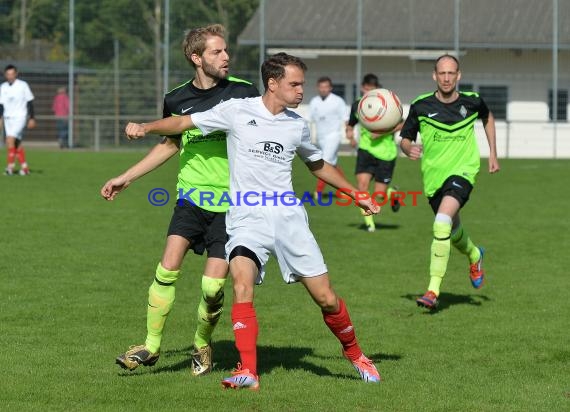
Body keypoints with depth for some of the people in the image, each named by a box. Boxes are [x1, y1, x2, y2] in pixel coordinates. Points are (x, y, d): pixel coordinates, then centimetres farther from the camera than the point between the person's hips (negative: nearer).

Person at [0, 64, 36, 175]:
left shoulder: (23, 85, -4)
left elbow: (30, 102, -1)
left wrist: (32, 118, -4)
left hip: (20, 117, -5)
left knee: (10, 140, -19)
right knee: (17, 143, 7)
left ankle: (10, 166, -19)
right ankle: (24, 167, 16)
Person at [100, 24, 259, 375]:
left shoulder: (243, 92, -5)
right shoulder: (177, 100, 2)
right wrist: (127, 178, 21)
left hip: (231, 203, -2)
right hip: (191, 196, 2)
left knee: (213, 285, -7)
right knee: (168, 268, -13)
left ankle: (203, 346, 20)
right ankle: (151, 347, 2)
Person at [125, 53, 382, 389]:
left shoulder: (298, 125, 10)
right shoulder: (237, 111, 0)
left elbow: (318, 165, 27)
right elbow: (184, 123, 2)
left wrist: (356, 195, 30)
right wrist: (145, 127, -14)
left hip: (288, 216, 3)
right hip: (247, 219, -3)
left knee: (326, 298, 1)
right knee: (243, 287, -27)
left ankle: (354, 353, 27)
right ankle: (248, 372, -23)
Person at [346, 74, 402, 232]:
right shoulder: (357, 105, 2)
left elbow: (400, 124, -6)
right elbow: (351, 124, 18)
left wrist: (382, 133, -19)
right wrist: (350, 134, -5)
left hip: (386, 152, -3)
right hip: (366, 149, 3)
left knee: (379, 195, -2)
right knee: (362, 183, -19)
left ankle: (392, 193, 36)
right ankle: (369, 222, -6)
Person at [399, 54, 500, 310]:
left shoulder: (472, 102, -4)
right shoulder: (421, 106, -6)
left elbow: (487, 117, 19)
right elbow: (405, 138, 2)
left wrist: (493, 153, 17)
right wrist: (409, 149, -22)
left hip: (462, 171, -3)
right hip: (433, 175, 3)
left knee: (442, 223, -26)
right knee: (453, 231, 20)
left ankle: (433, 290, -25)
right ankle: (474, 256, 57)